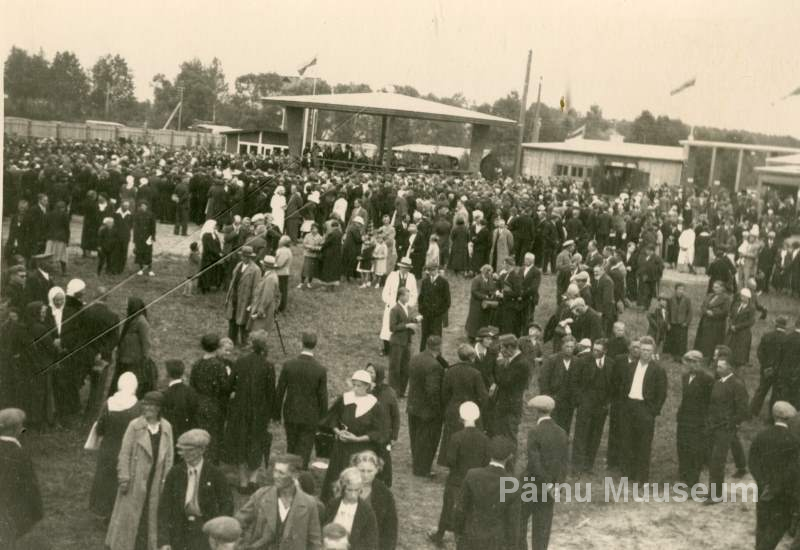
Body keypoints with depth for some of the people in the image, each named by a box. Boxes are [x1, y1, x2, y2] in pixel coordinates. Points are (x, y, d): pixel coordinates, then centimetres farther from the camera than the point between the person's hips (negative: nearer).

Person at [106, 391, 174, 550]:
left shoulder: (166, 428, -2)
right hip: (135, 480, -3)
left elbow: (169, 455, 5)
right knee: (129, 514, 6)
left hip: (155, 481, 3)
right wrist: (124, 478, -11)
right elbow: (125, 453, -8)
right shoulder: (135, 425, -11)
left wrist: (166, 480, 4)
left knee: (150, 515, 12)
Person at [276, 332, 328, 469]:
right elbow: (323, 397, -8)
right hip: (310, 417, -2)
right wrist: (323, 420, 5)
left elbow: (280, 392, -4)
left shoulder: (288, 365, -10)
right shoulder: (320, 370, -14)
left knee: (291, 449, 20)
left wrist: (277, 414, 8)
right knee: (304, 452, 7)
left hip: (290, 414, 2)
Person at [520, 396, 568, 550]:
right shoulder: (562, 433, 0)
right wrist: (554, 486, 2)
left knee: (520, 518, 15)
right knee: (542, 525, 12)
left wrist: (547, 486, -15)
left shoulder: (534, 433, -18)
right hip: (551, 487, 5)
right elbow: (564, 464, 1)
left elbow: (534, 463, -23)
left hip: (532, 485, -5)